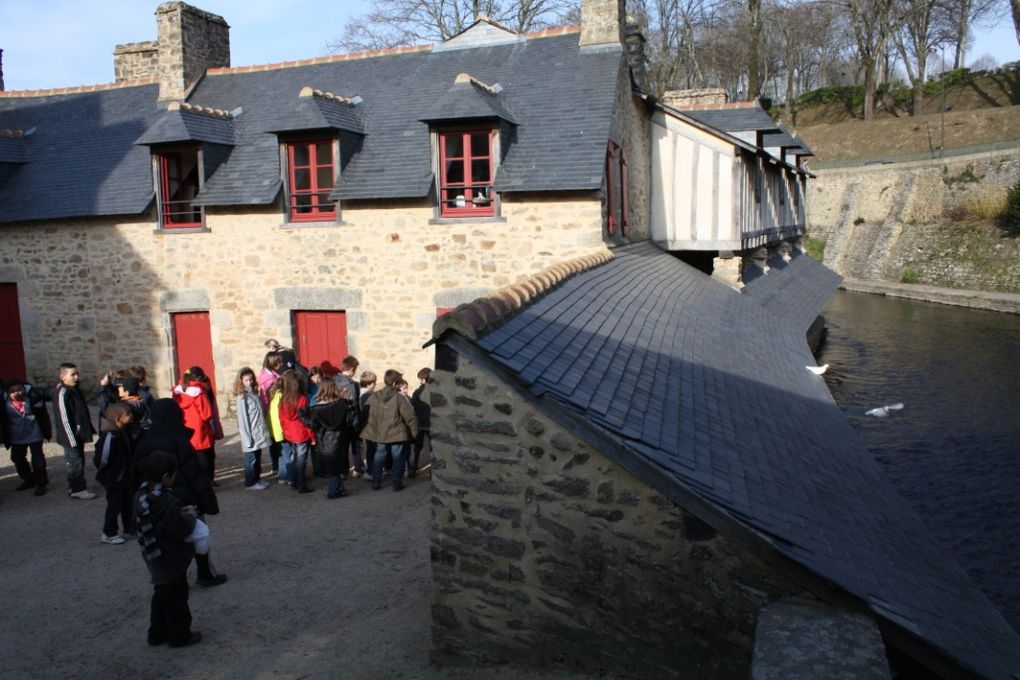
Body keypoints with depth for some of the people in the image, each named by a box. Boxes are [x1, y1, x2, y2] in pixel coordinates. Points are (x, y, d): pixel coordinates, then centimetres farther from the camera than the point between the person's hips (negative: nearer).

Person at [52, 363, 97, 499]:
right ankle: (77, 489, 9)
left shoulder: (75, 390, 9)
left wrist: (89, 430, 17)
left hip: (79, 434, 9)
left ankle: (76, 487, 27)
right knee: (75, 462, -1)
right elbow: (64, 419, -21)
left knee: (79, 460, 16)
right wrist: (72, 439, -21)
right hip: (71, 436, -9)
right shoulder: (62, 394, -19)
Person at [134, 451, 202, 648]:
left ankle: (158, 633, 33)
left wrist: (181, 512, 4)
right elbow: (184, 530, -23)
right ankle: (179, 635, 20)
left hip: (155, 559, 8)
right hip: (172, 561, -8)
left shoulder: (141, 495, -3)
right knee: (176, 597, 7)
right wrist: (190, 516, -5)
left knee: (161, 595, 23)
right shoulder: (167, 503, -29)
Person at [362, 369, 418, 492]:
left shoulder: (373, 397, -2)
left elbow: (366, 415, 4)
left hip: (379, 435, 4)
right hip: (397, 434, -4)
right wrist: (414, 432, -1)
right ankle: (397, 484, 11)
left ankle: (376, 483, 20)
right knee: (398, 458, 8)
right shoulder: (400, 398, -15)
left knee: (379, 458, 16)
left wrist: (370, 430, 16)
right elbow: (410, 417, -14)